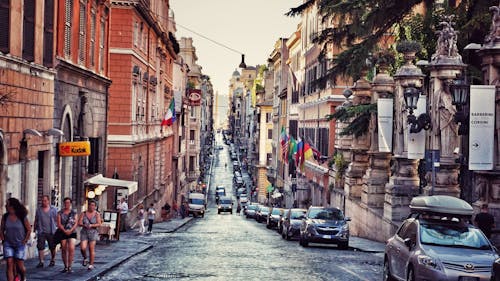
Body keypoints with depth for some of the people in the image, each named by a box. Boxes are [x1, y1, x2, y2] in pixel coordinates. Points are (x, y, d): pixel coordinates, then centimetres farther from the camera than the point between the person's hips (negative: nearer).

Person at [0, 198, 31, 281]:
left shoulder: (22, 217, -9)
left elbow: (29, 229, 0)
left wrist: (25, 241, -2)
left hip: (20, 244, -2)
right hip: (8, 244, 2)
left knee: (20, 265, 0)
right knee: (10, 264, -7)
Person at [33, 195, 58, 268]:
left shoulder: (53, 209, 2)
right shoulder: (39, 210, 6)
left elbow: (57, 220, 5)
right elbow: (36, 221, 12)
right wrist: (34, 229, 9)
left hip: (51, 232, -1)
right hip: (41, 232, 1)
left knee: (52, 247, 8)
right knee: (40, 247, -7)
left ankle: (52, 260, 24)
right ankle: (41, 261, -3)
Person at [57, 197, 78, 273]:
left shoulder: (74, 213, 8)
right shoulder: (60, 213, 8)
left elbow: (76, 223, 1)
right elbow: (59, 224, 0)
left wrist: (70, 230, -14)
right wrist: (64, 230, -14)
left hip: (72, 233, -1)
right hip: (63, 233, 1)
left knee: (71, 248, -17)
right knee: (64, 250, 4)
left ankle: (70, 267, -16)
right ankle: (65, 267, 15)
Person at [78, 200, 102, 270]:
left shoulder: (97, 214, 0)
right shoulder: (84, 213, 4)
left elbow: (99, 224, -7)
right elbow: (79, 223, -1)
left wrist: (91, 225, -20)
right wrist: (84, 225, -20)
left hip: (93, 233, -1)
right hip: (84, 233, 1)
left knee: (91, 249, -4)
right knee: (83, 248, -12)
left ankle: (91, 264, 5)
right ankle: (85, 258, 18)